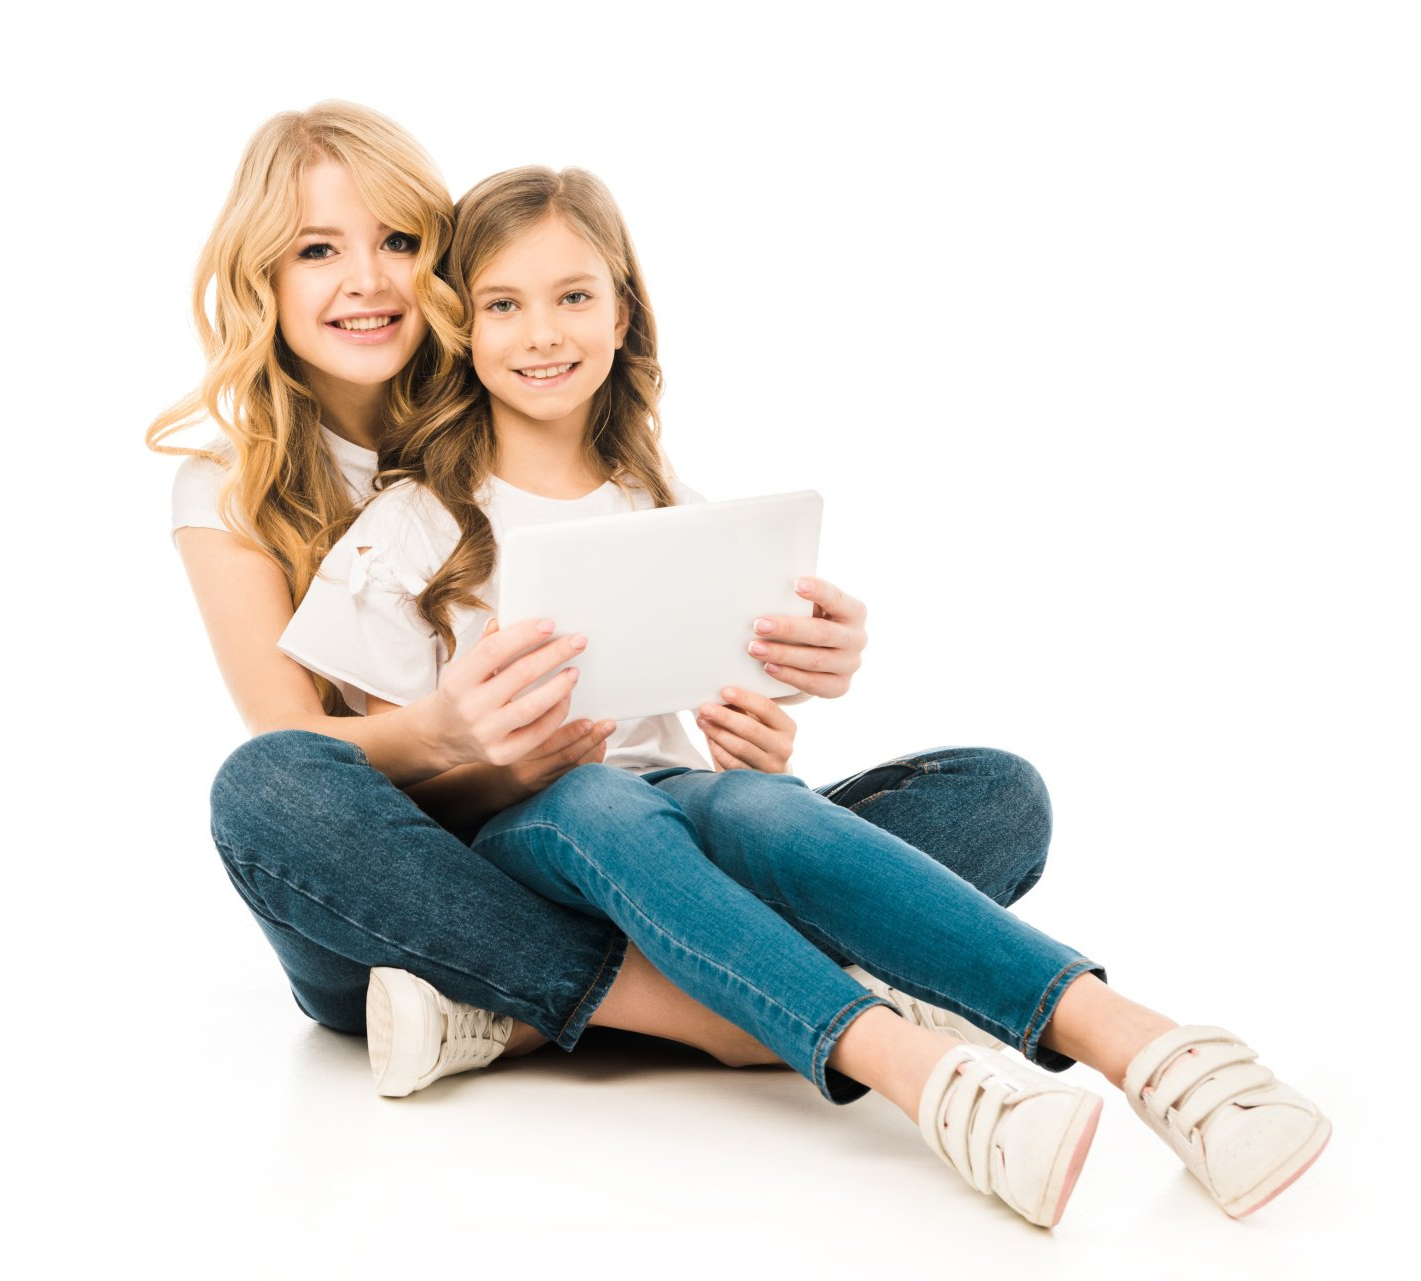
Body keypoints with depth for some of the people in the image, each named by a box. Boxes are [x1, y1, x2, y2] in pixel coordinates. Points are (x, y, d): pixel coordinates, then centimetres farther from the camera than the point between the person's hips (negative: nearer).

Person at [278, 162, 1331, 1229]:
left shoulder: (669, 517, 14)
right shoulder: (410, 530, 4)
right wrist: (475, 743, -18)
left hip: (663, 794, 2)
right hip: (507, 828, -2)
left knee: (748, 803, -34)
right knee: (600, 807, -37)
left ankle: (1129, 1037, -52)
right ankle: (920, 1071, -57)